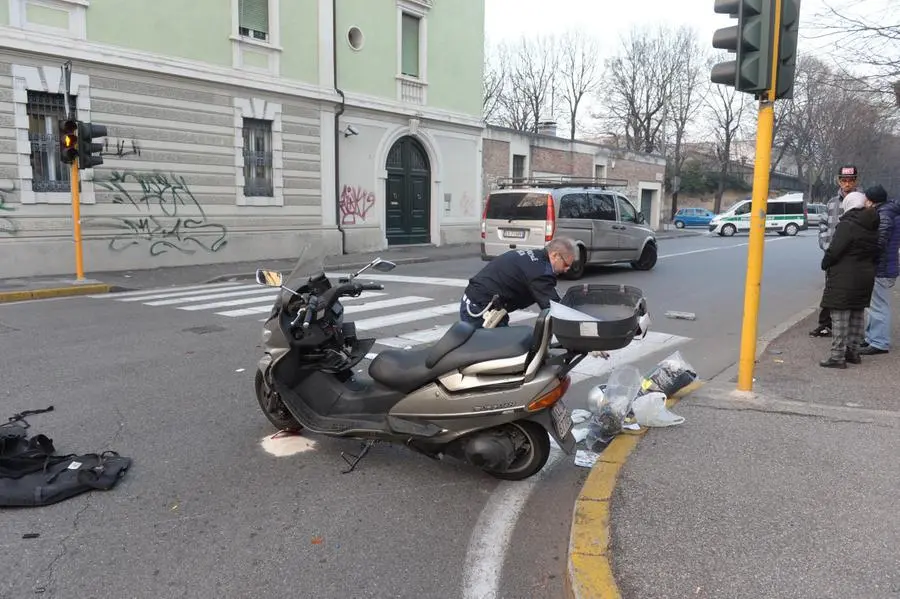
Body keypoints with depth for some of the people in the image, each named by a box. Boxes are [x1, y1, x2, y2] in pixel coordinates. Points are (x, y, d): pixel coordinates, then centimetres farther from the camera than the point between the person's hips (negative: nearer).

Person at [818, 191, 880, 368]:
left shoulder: (847, 225, -16)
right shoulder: (873, 228, 10)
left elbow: (834, 251, -20)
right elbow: (876, 254, 14)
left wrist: (825, 264, -4)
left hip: (844, 278, -8)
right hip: (866, 276, 9)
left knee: (840, 316, -5)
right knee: (857, 315, 17)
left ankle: (838, 356, -5)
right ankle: (853, 352, 26)